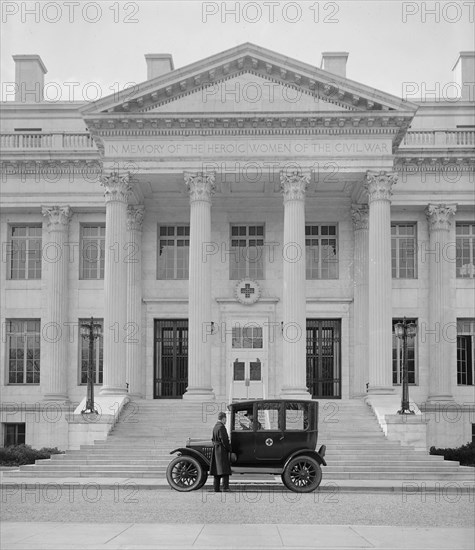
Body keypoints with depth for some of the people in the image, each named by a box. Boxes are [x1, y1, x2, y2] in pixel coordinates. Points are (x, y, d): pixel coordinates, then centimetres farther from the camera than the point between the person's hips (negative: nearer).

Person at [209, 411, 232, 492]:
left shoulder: (215, 426, 13)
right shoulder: (221, 427, -15)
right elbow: (224, 440, -19)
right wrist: (229, 449, -11)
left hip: (215, 449, 9)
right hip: (222, 449, -9)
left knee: (217, 469, 9)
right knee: (224, 469, -8)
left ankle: (216, 488, 9)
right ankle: (225, 487, -12)